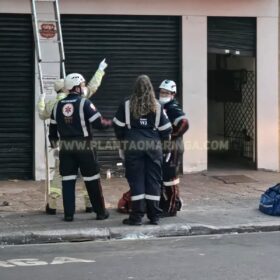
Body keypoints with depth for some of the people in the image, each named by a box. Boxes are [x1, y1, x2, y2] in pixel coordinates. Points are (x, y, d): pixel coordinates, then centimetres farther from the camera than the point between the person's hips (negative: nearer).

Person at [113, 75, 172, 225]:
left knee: (136, 180, 2)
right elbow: (165, 129, 5)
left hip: (133, 145, -1)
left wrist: (122, 139, 21)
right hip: (154, 146, 1)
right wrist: (161, 139, 24)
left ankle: (136, 216, 0)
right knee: (153, 180, 8)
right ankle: (154, 216, 11)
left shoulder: (127, 104, -2)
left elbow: (118, 126, 4)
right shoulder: (156, 106, 3)